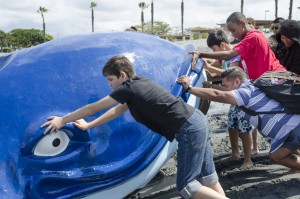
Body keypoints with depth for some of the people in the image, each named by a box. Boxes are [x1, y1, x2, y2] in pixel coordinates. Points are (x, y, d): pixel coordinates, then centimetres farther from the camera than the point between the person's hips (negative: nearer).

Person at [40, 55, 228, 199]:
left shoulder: (128, 88, -9)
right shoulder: (140, 83, 17)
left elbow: (92, 108, 0)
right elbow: (118, 110, 27)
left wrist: (62, 120, 12)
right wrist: (88, 125, 33)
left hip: (188, 130, -9)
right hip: (197, 120, 9)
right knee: (207, 178, 13)